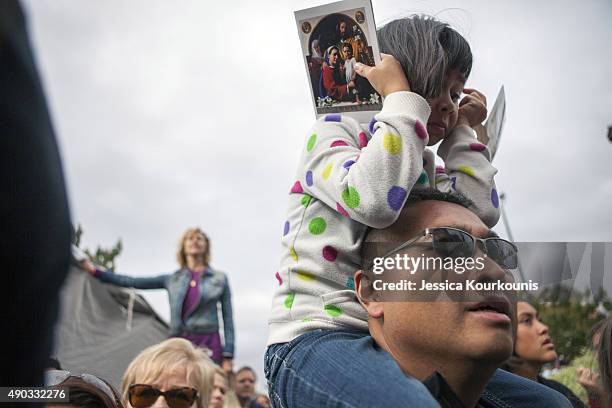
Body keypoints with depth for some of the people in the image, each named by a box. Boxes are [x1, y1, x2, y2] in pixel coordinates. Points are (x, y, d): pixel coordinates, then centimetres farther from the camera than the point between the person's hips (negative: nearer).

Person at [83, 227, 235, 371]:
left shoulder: (219, 278, 8)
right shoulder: (172, 279, 14)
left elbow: (228, 319, 5)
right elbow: (132, 282, 15)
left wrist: (228, 356, -3)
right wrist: (96, 271, 12)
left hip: (208, 345, -2)